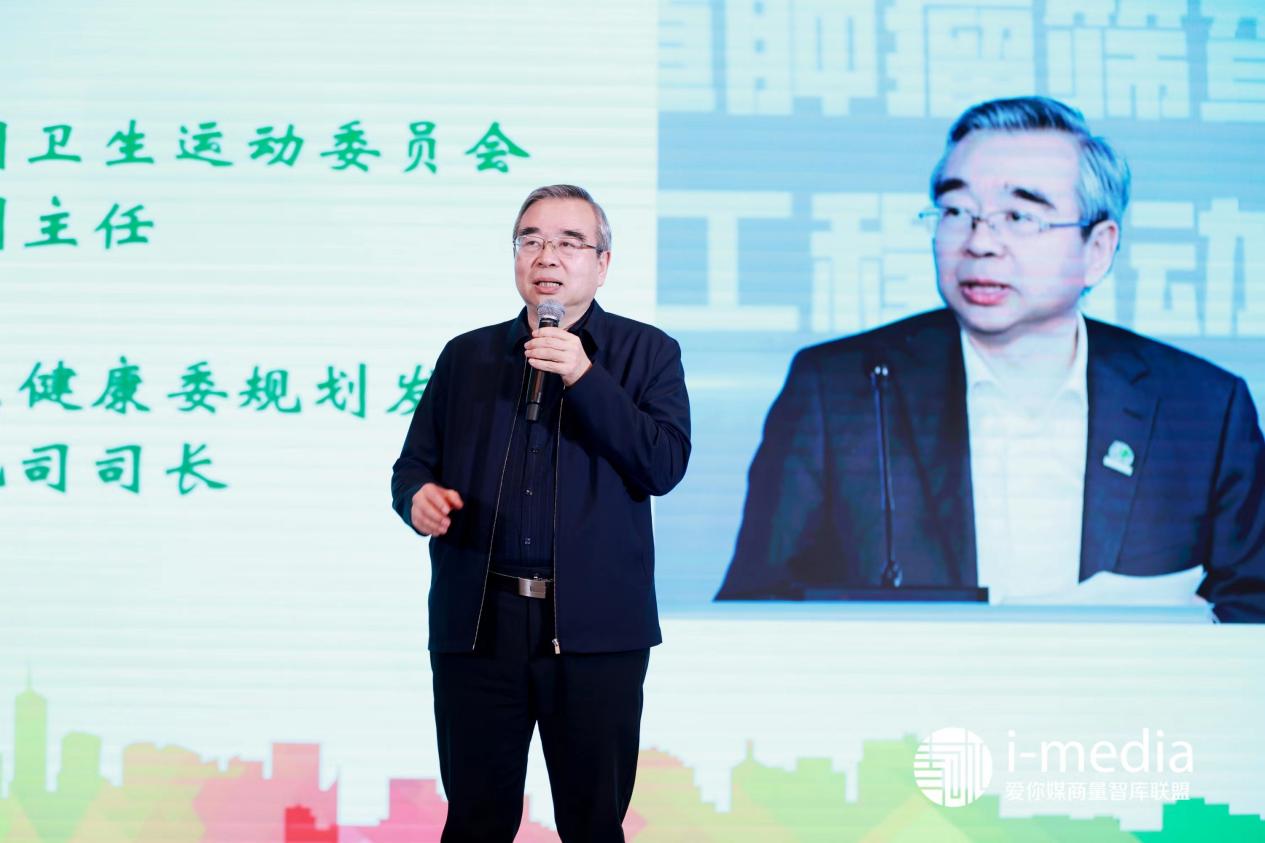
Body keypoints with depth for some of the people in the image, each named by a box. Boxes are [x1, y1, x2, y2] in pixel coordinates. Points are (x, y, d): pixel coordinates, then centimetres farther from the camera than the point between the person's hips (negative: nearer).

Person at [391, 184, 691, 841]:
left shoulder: (646, 353, 5)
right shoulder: (466, 355, 14)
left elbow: (664, 465, -7)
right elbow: (414, 463, 16)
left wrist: (585, 377, -15)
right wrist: (418, 497, -8)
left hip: (594, 628, -2)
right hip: (476, 621, 2)